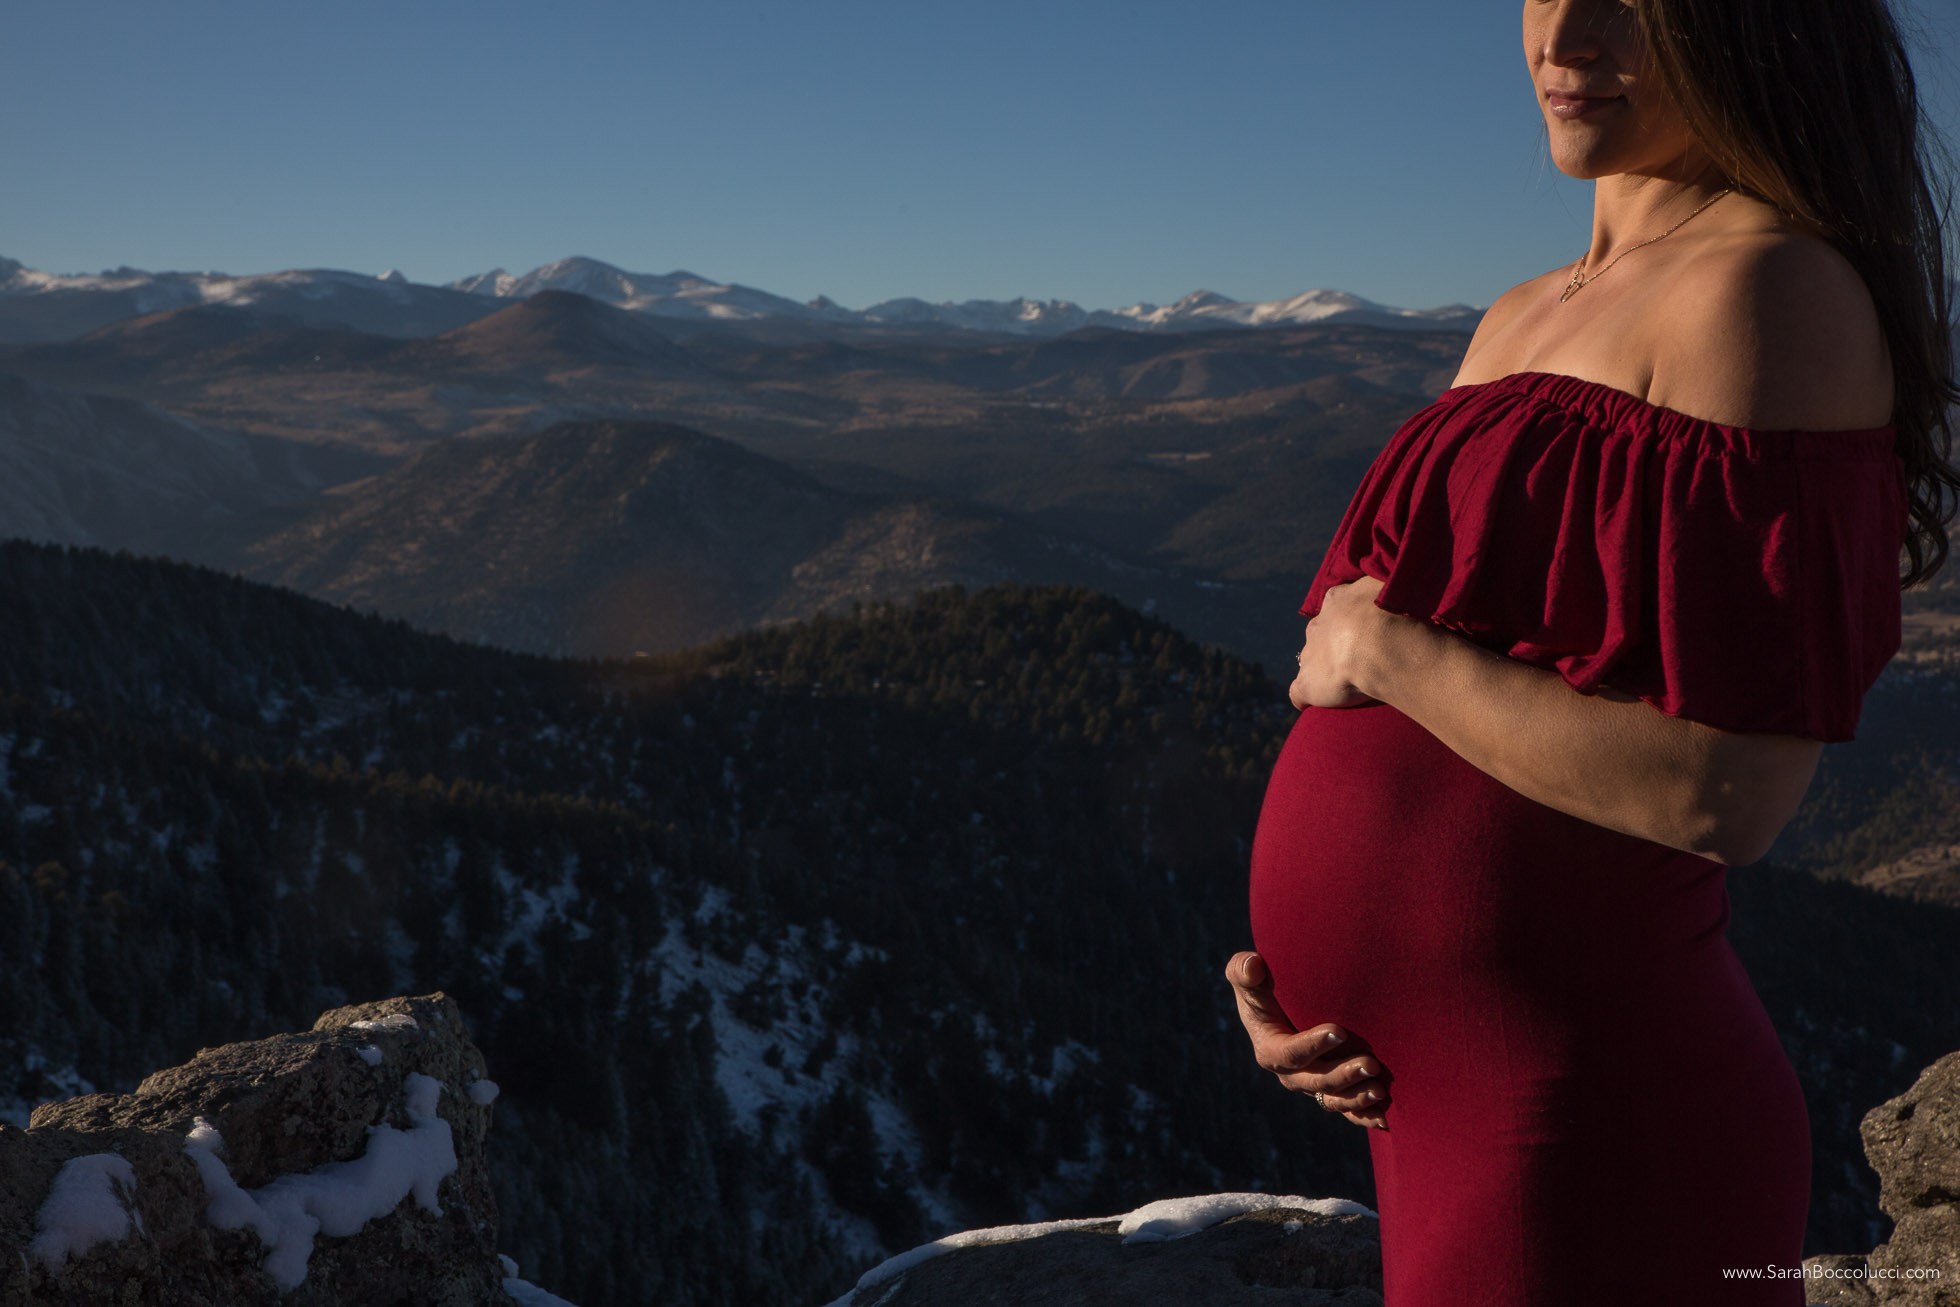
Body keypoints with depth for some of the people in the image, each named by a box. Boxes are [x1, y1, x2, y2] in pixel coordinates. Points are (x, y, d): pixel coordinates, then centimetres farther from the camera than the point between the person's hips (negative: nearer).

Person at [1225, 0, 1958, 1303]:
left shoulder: (1771, 289, -16)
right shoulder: (1518, 325, 11)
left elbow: (1723, 794, -24)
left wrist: (1375, 649, -13)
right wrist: (1290, 965, 1)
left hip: (1582, 1131, -8)